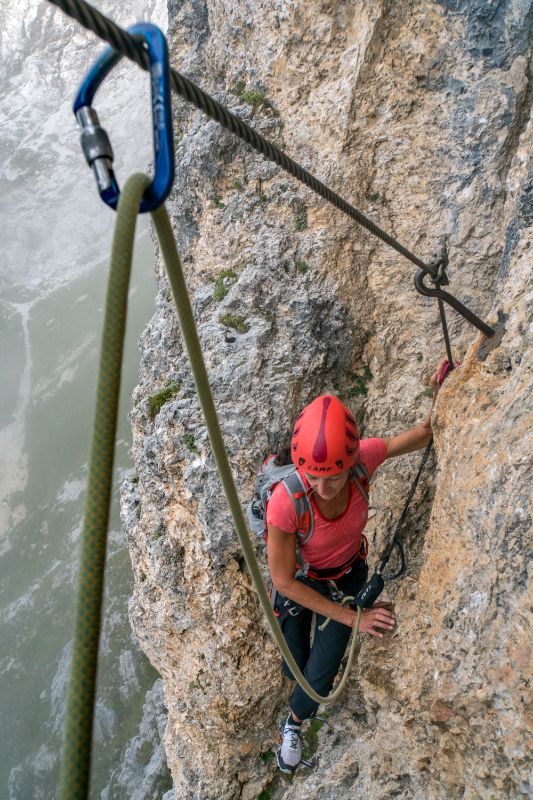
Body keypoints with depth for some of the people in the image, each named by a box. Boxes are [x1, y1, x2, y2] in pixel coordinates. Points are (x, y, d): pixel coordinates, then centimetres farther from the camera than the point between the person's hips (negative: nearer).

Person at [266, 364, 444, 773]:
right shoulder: (285, 503, -42)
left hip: (348, 574, 2)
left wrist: (441, 392, -33)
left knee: (319, 679, 4)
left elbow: (425, 433, -14)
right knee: (295, 670, 16)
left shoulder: (363, 456, -35)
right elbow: (283, 581, -27)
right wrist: (353, 617, -24)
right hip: (300, 580, -1)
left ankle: (293, 724, 42)